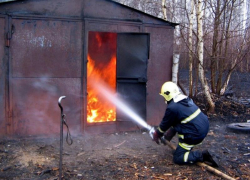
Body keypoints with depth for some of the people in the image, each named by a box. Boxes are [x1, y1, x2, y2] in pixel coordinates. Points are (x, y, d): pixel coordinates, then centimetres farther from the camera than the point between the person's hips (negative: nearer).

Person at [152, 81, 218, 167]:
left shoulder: (172, 108, -18)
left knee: (177, 158, 4)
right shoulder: (186, 99, 9)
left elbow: (165, 124, -3)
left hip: (194, 136, -9)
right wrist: (169, 134, 29)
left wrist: (156, 135, 16)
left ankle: (202, 155, -10)